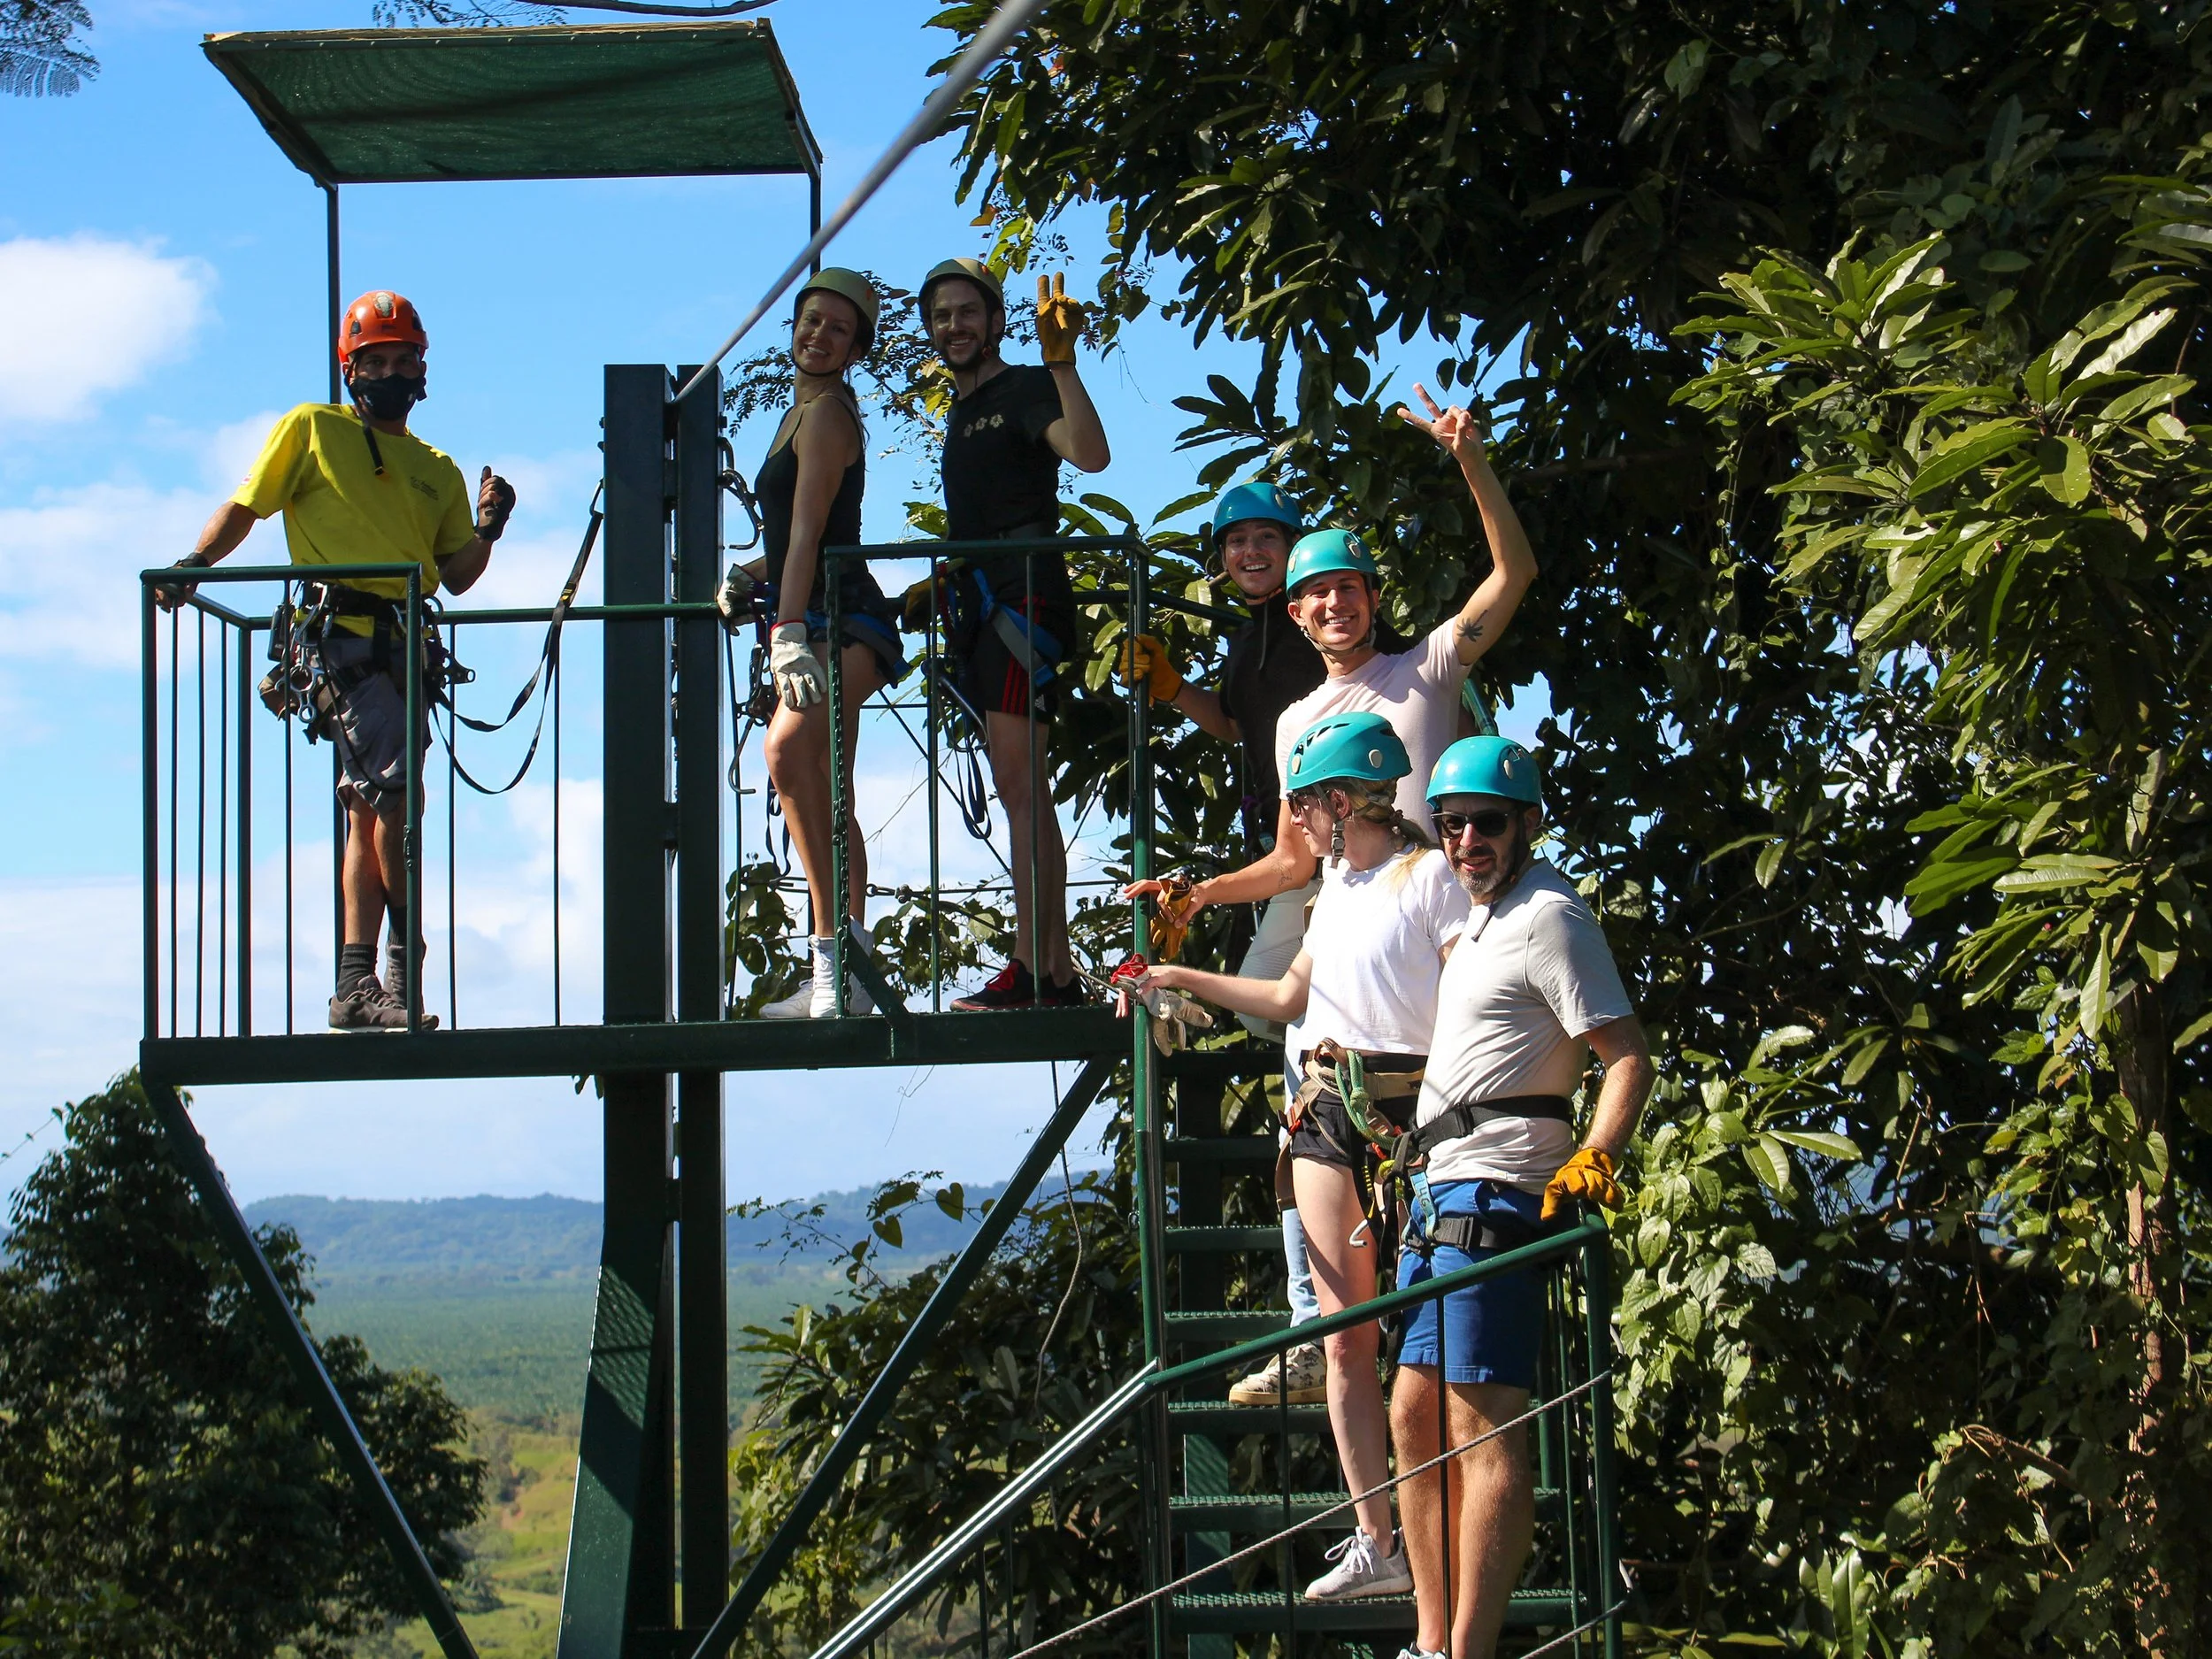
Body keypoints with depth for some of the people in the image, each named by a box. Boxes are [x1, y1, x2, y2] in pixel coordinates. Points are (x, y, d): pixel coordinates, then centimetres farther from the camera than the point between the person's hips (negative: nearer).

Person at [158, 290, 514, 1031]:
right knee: (394, 790, -19)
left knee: (372, 810, 7)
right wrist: (192, 564, -6)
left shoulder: (437, 471, 21)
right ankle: (402, 968, -16)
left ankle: (357, 985, 10)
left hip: (406, 645, 6)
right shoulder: (312, 430, 9)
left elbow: (454, 575, 15)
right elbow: (247, 504, 8)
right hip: (344, 632, -6)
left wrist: (486, 531, -3)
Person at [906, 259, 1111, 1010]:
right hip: (980, 600, 10)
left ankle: (1031, 969, -20)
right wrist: (937, 586, 24)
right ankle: (1056, 972, 8)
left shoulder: (1023, 390, -2)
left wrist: (1061, 362, -30)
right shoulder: (961, 412, 25)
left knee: (1019, 781, -16)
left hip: (1024, 591, -10)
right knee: (1019, 788, 7)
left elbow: (1091, 453, -23)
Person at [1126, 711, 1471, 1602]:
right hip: (1326, 1114, 8)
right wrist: (1178, 978, 30)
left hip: (1411, 1114, -8)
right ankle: (1376, 1544, 7)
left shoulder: (1431, 875, -7)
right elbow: (1292, 997, 29)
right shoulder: (1337, 883, 18)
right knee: (1347, 1338, 4)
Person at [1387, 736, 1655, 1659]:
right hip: (1446, 1189, 11)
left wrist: (1593, 1158, -29)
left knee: (1482, 1426, -12)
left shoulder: (1548, 917, -9)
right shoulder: (1482, 922, 22)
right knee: (1415, 1414, 12)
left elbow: (1628, 1055, -16)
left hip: (1495, 1192, -11)